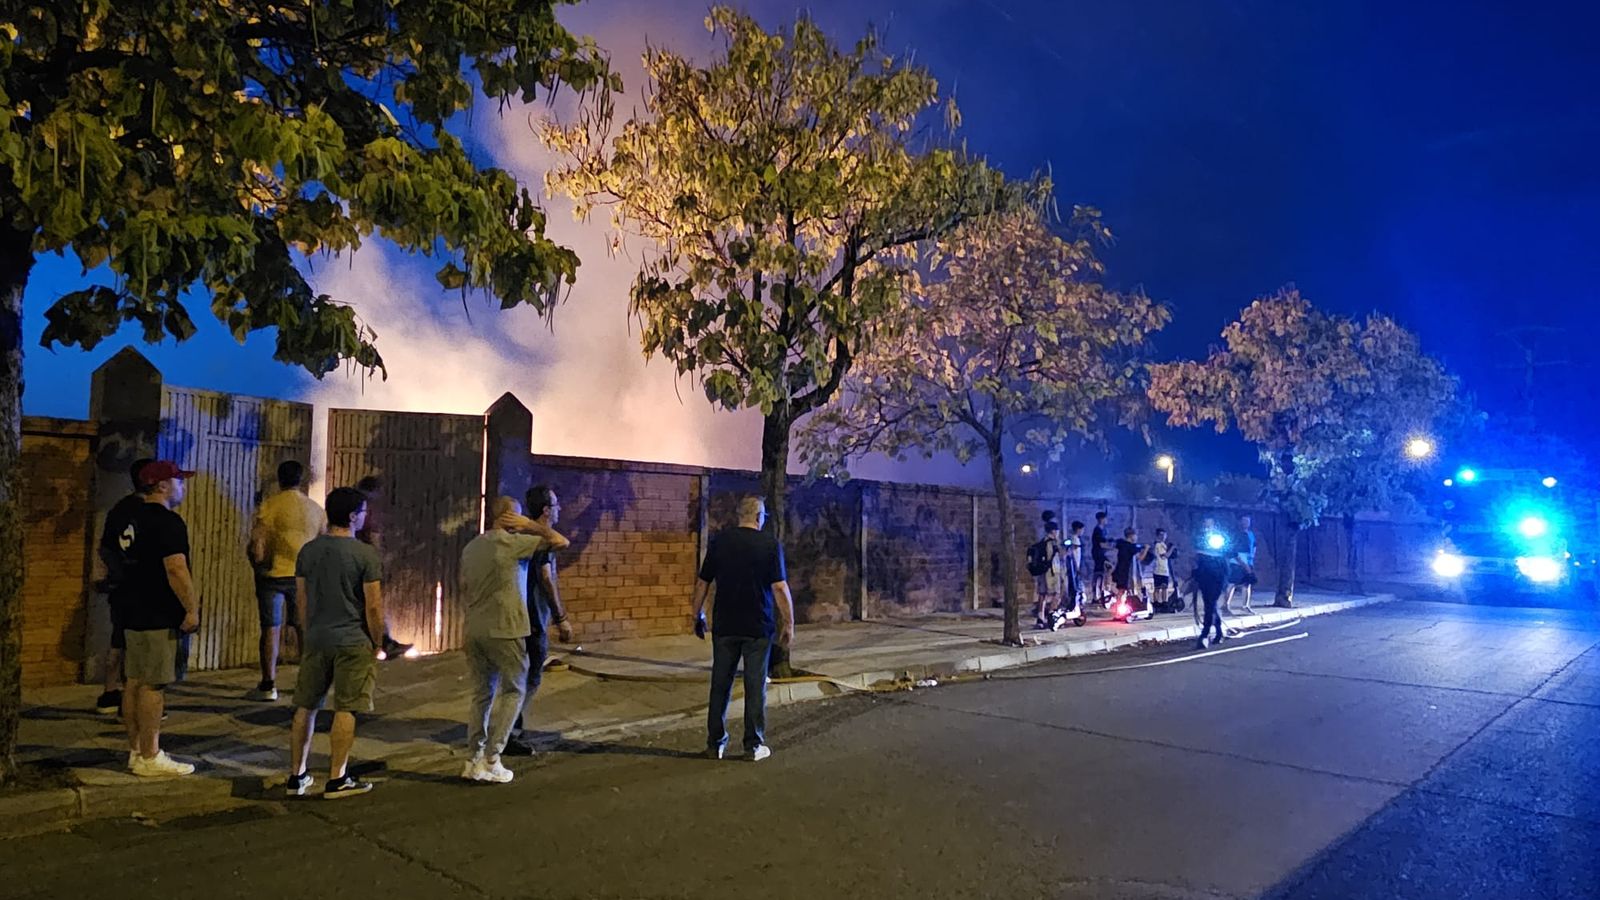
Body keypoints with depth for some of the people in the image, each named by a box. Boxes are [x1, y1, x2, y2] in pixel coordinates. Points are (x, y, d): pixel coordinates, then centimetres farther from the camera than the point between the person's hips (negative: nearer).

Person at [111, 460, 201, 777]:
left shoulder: (133, 519, 15)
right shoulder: (167, 522, -16)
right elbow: (176, 569, -23)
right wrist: (192, 609, -19)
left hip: (132, 612, 10)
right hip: (157, 617, -10)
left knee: (134, 681, 13)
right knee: (153, 685, -5)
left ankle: (135, 750, 20)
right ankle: (149, 758, -1)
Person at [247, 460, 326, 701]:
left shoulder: (270, 505, -8)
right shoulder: (315, 509, 5)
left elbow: (257, 539, -13)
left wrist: (259, 564, 1)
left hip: (273, 573, -3)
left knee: (271, 629, 3)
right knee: (304, 627, 12)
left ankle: (268, 685, 7)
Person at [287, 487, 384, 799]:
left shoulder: (308, 550, 4)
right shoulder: (365, 554, -12)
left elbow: (301, 599, 10)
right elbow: (374, 606, -11)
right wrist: (376, 643, 1)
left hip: (316, 640, 5)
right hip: (353, 642, -5)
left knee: (305, 707, 14)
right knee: (346, 710, 2)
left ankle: (296, 776, 22)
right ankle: (337, 780, 7)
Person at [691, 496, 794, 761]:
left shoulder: (719, 540, 1)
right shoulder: (770, 544, -7)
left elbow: (702, 583, 4)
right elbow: (780, 588, -11)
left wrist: (698, 615, 16)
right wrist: (789, 624, -4)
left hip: (725, 626, 2)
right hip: (758, 628, -2)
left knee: (720, 684, 11)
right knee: (755, 686, 5)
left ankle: (715, 743, 17)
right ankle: (754, 745, 10)